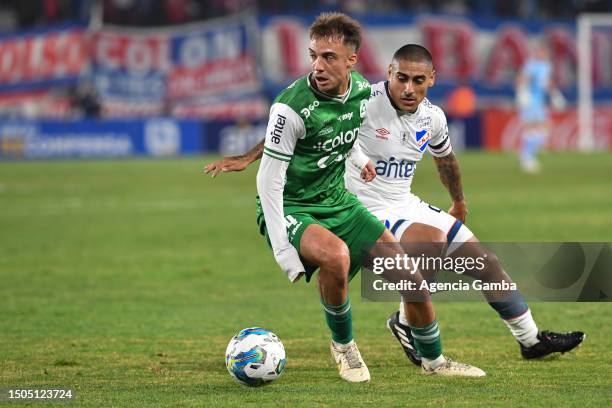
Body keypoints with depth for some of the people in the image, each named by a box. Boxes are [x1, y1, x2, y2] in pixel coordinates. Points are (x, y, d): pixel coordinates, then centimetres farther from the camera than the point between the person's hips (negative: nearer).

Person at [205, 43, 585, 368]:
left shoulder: (433, 118, -2)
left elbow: (445, 158, 22)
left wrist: (459, 200, 37)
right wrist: (249, 157, -23)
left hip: (407, 206, 7)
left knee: (485, 260, 5)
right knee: (432, 238, -34)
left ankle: (531, 339, 23)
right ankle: (405, 322, -12)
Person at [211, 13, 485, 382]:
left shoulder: (363, 91, -4)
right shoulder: (292, 107, -26)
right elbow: (269, 181, -22)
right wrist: (284, 252, -24)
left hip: (337, 201, 7)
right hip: (291, 209, -7)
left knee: (410, 276, 1)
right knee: (335, 255, -38)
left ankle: (434, 360, 27)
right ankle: (343, 345, -10)